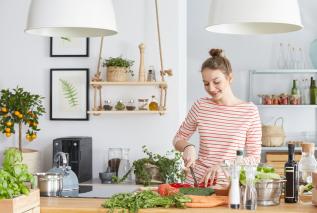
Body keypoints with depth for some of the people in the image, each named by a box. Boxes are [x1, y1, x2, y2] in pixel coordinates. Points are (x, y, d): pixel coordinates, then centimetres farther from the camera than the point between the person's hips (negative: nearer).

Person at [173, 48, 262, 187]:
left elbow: (254, 157, 0)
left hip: (229, 183, -1)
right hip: (197, 180, 1)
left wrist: (225, 165, -14)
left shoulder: (249, 110, -2)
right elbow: (178, 139, 15)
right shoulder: (200, 107, 3)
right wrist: (188, 147, -6)